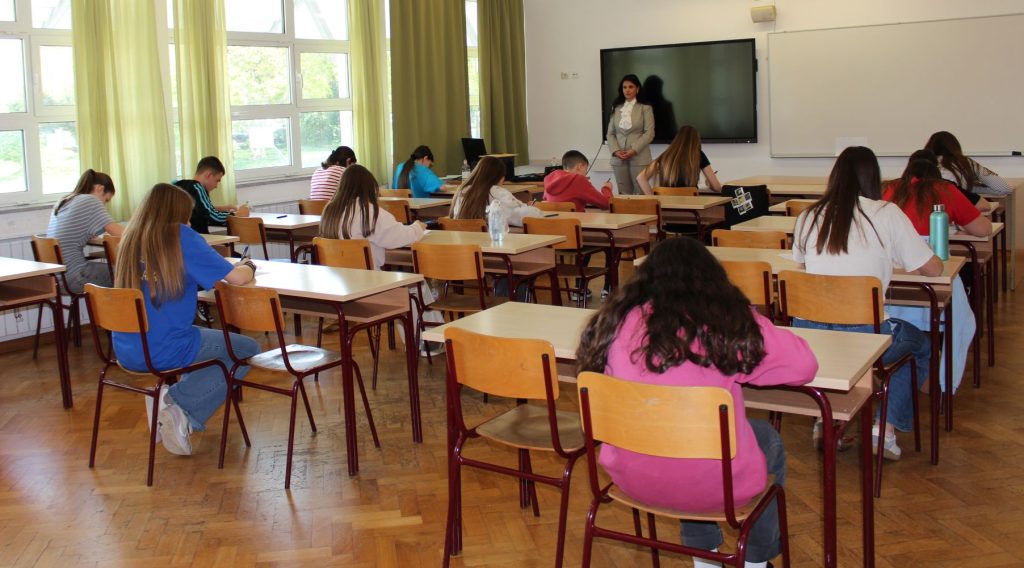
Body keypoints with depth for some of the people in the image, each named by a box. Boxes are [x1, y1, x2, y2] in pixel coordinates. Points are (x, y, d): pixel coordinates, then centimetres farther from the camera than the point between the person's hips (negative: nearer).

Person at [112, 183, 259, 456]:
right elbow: (237, 277, -12)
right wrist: (248, 266, 11)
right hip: (164, 351, -7)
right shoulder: (180, 236, -10)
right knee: (249, 350, 11)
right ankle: (180, 403, -6)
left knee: (203, 334, 34)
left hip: (126, 350, 7)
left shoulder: (132, 238, 9)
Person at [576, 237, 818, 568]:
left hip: (630, 478, 3)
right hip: (711, 484, -3)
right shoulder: (731, 321, -12)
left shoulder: (621, 321, -6)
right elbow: (804, 365, -8)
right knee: (769, 440, 29)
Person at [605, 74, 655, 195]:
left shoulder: (645, 108, 2)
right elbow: (610, 133, 10)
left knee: (640, 193, -4)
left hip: (639, 157, -3)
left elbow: (649, 133, -5)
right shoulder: (616, 108, 11)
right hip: (618, 158, 3)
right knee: (624, 193, 3)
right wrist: (616, 151, -7)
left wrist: (634, 150, -15)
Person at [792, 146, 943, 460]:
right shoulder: (887, 214, -2)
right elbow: (933, 268, 5)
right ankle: (886, 429, 16)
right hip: (864, 335, -3)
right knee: (920, 345, 27)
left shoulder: (808, 217, 7)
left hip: (808, 335, 3)